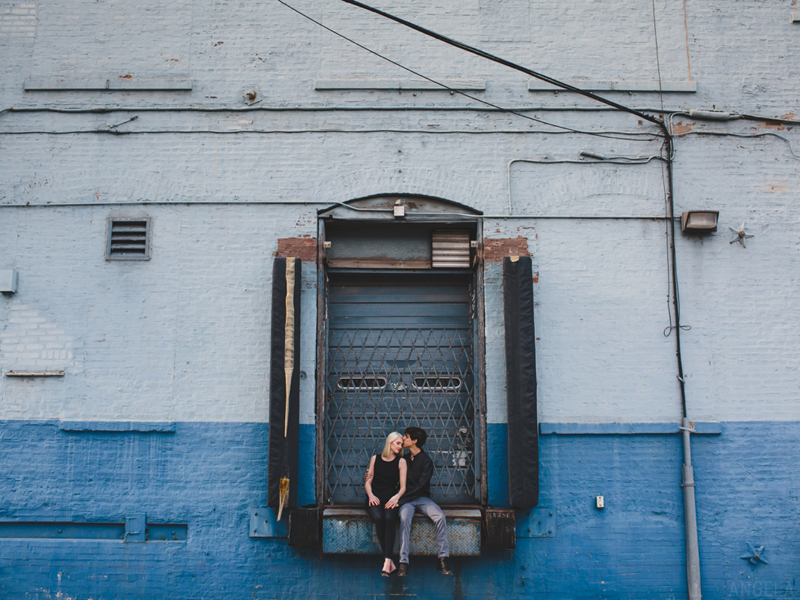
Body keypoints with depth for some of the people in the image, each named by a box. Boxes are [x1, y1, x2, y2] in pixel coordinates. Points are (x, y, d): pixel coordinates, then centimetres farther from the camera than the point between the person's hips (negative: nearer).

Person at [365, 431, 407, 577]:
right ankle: (391, 563, -29)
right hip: (375, 498, 0)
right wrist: (370, 495, -8)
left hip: (391, 498, 0)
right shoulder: (375, 459, 15)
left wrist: (396, 497, -15)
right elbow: (368, 481, 11)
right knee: (379, 518, -32)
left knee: (389, 518, -34)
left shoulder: (401, 461, 11)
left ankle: (387, 562, -38)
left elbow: (403, 486, 5)